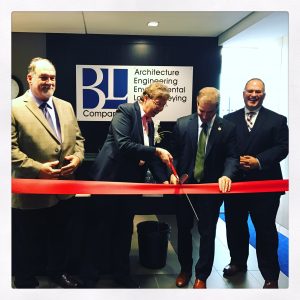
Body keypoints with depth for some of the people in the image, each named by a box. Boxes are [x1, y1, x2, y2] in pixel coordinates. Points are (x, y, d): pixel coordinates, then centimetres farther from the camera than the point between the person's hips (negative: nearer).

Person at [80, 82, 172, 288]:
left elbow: (149, 155, 12)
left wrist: (163, 178, 0)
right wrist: (156, 151, -26)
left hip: (130, 183, 7)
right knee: (100, 231, 6)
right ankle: (89, 278, 22)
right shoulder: (125, 111, -12)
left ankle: (122, 274, 33)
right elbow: (123, 145, -25)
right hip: (109, 180, -7)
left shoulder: (149, 123, 11)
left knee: (124, 232, 16)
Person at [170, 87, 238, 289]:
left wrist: (227, 175, -25)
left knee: (207, 234, 8)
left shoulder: (228, 128, -3)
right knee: (183, 230, 15)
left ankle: (201, 276, 26)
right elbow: (175, 153, 3)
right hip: (185, 185, 2)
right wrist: (173, 173, -13)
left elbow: (232, 157, -6)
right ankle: (185, 269, 36)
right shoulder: (182, 124, -1)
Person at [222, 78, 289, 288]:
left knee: (266, 229, 4)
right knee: (235, 225, 14)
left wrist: (259, 161, -18)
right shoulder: (230, 119, 8)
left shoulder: (277, 120, 3)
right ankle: (238, 262, 36)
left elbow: (282, 148, -6)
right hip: (235, 182, 3)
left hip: (264, 184, -2)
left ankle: (270, 276, 19)